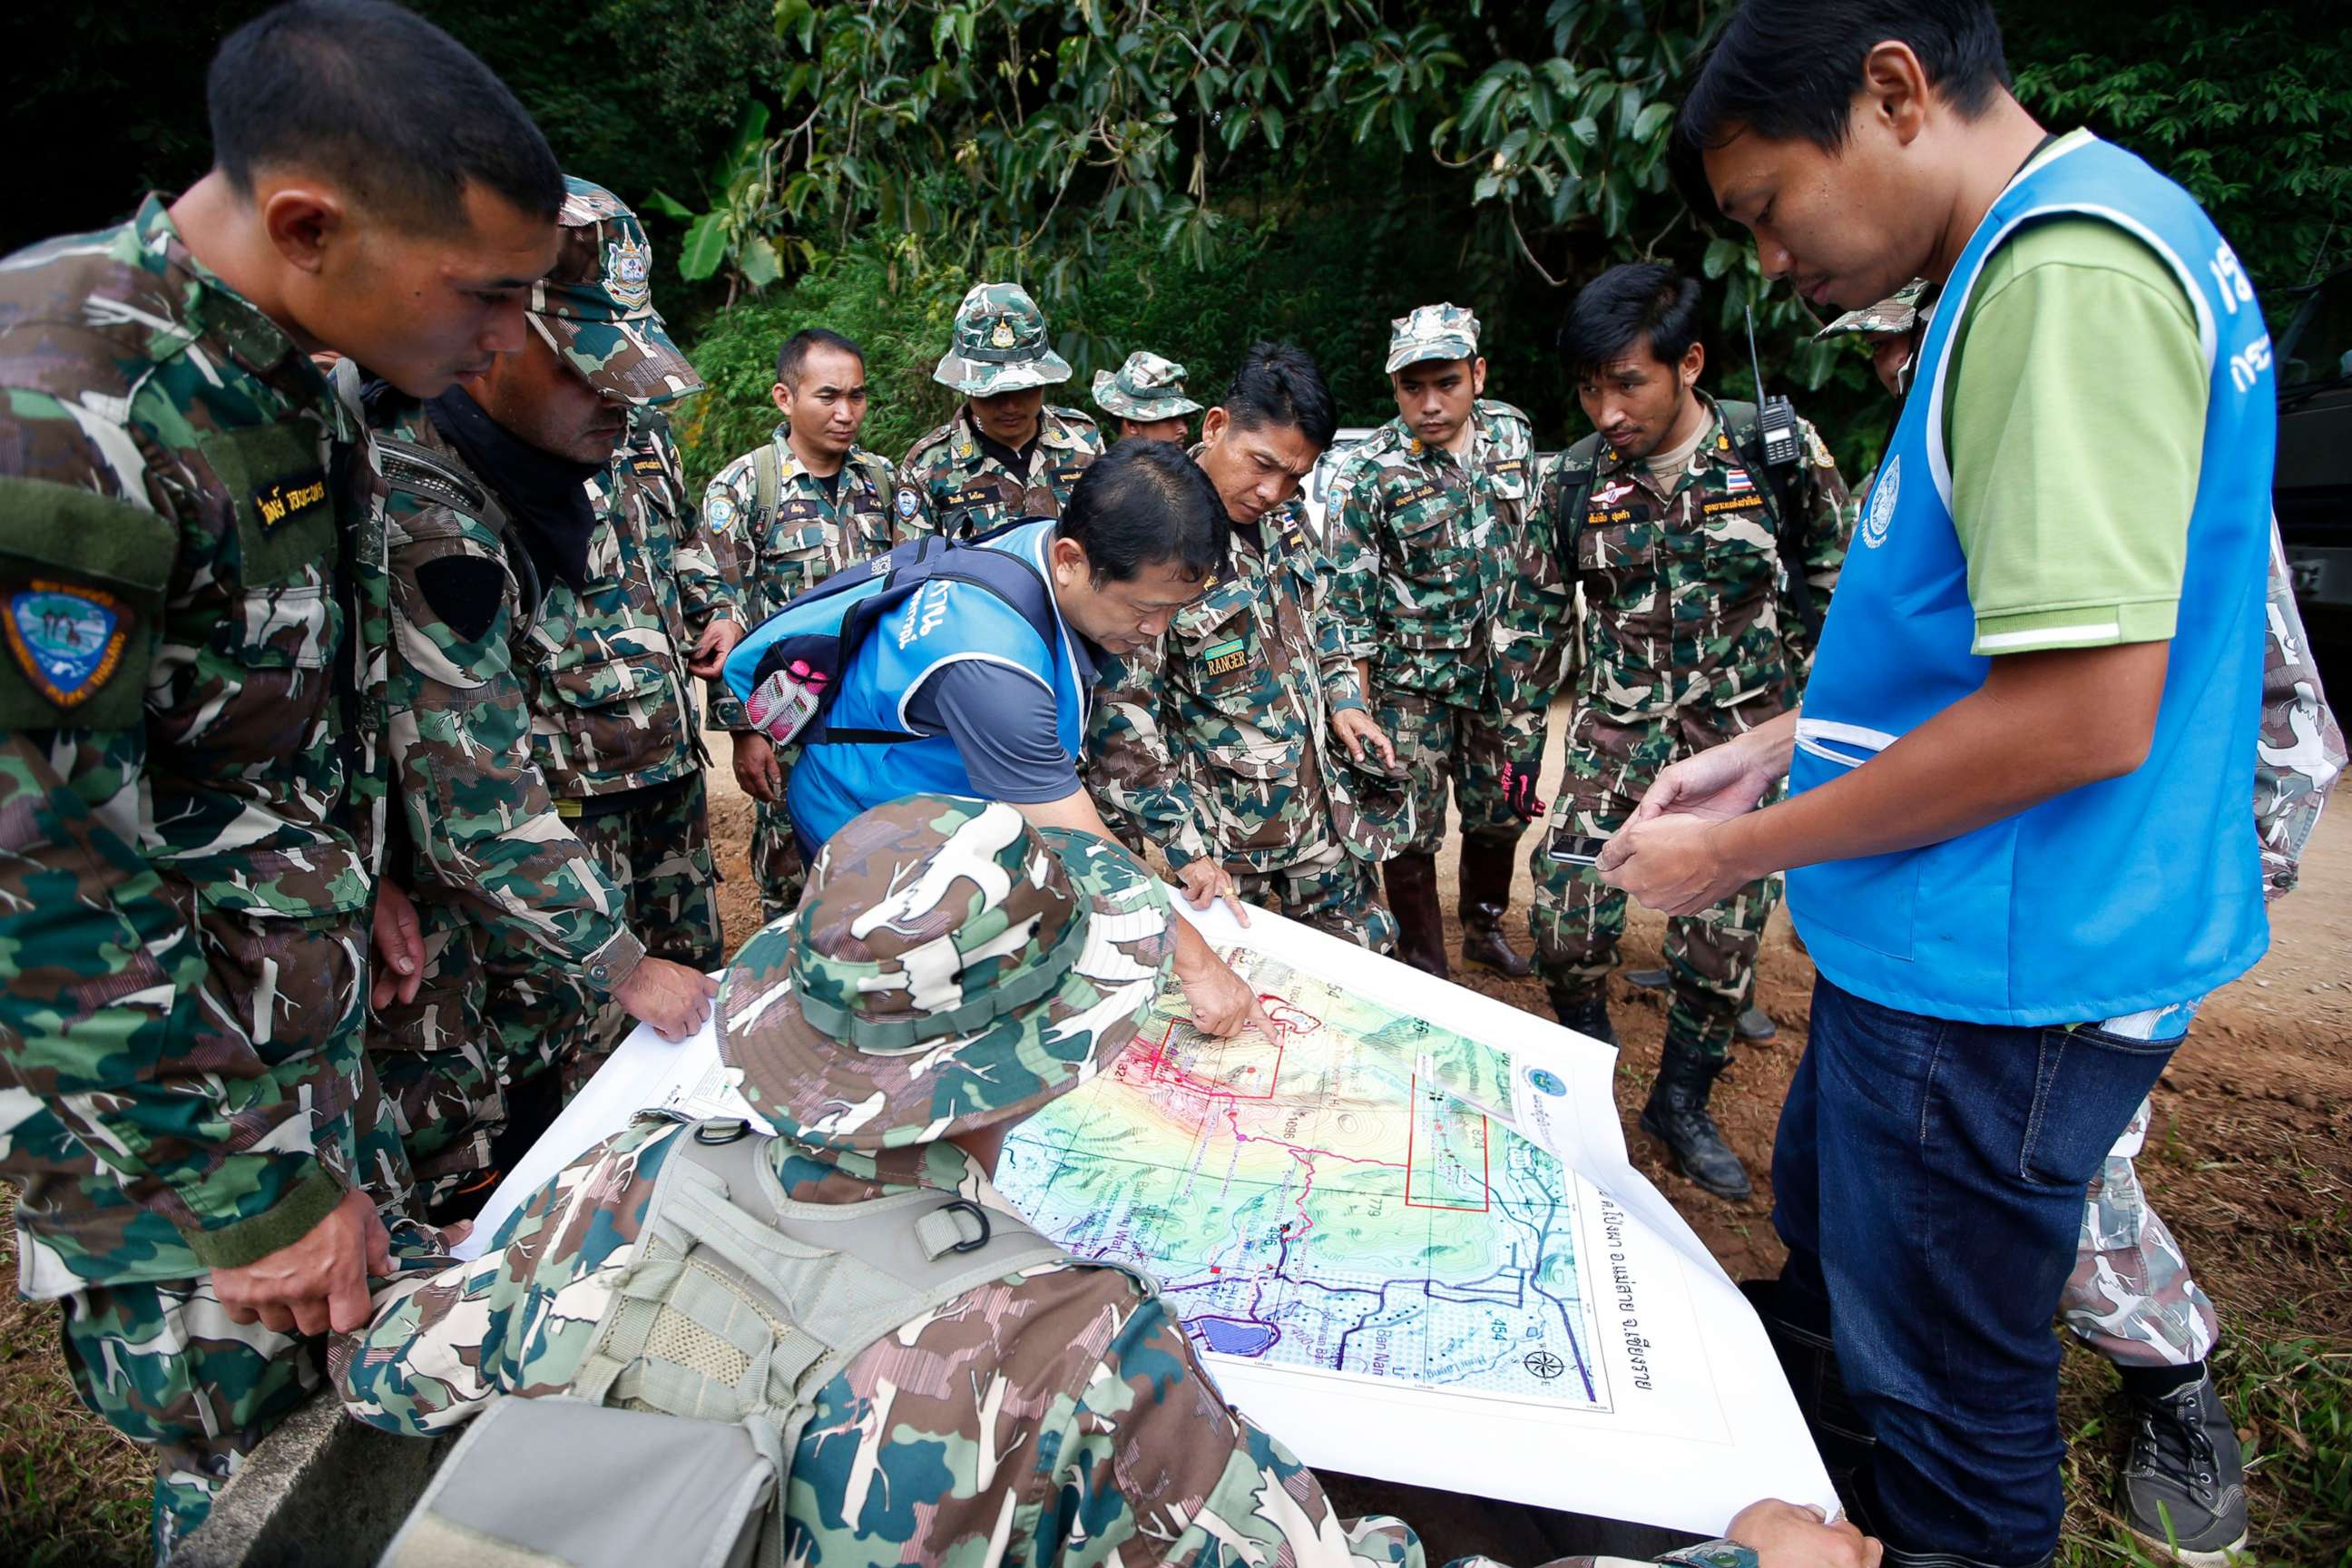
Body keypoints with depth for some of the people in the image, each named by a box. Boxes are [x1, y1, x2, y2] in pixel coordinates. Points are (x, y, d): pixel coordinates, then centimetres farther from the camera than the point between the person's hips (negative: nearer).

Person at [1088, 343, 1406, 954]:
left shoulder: (1280, 516, 2)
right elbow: (1119, 725, -22)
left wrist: (1342, 700, 7)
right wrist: (1186, 849, -22)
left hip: (1325, 813, 7)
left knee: (1368, 953, 18)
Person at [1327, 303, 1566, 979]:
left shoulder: (1512, 432, 0)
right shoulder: (1367, 473, -13)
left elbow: (1543, 541, 11)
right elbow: (1349, 595, -10)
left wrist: (1553, 635, 11)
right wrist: (1360, 705, -11)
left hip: (1513, 669, 4)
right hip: (1414, 681, -4)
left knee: (1500, 811, 17)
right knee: (1413, 828, 2)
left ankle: (1484, 928, 41)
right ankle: (1425, 967, 21)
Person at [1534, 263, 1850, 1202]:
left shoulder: (1781, 452, -9)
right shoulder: (1571, 481, -4)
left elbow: (1829, 585, 4)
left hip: (1741, 735, 0)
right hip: (1615, 730, 1)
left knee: (1721, 940, 5)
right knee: (1564, 921, -8)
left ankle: (1681, 1105, 28)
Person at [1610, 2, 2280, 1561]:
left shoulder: (2070, 271, -21)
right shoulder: (2043, 255, 11)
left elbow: (2084, 709, -27)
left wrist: (1740, 853, -17)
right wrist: (1772, 748, 11)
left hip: (2001, 978, -10)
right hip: (1945, 949, 10)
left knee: (1952, 1407, 11)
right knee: (1828, 1246, 29)